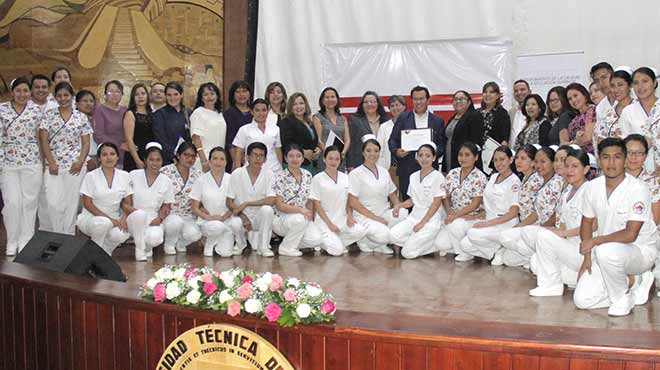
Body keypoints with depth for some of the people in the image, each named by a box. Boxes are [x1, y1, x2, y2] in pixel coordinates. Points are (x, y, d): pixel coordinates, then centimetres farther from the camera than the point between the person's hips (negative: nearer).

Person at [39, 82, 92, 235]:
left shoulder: (81, 117, 6)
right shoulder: (49, 115, 6)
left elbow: (86, 143, 6)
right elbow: (43, 140, 1)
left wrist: (80, 162, -8)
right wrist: (51, 162, -9)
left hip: (75, 167, 0)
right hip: (53, 166, 0)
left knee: (71, 203, 3)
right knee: (53, 203, -7)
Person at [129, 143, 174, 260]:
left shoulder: (166, 181, 5)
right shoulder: (133, 175, 0)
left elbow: (166, 206, 8)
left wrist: (159, 218, -11)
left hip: (153, 219, 1)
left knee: (155, 238, -31)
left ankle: (148, 247, 11)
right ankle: (140, 250, -13)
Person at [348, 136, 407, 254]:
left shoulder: (384, 172, 13)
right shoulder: (355, 174, -4)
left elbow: (393, 195, 19)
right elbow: (352, 202, -11)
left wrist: (397, 205, -6)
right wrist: (374, 217, -16)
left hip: (383, 214, 6)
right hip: (364, 216, -6)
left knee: (403, 213, -24)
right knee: (383, 235, -34)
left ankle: (380, 245, -6)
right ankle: (364, 241, 0)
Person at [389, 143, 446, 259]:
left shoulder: (438, 176, -7)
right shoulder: (413, 176, 12)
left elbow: (437, 203, -11)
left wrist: (422, 223, -16)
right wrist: (400, 205, -2)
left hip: (431, 219, -6)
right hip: (415, 215, 6)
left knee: (407, 253, -19)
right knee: (393, 235, -20)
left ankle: (436, 243, 3)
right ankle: (416, 242, 1)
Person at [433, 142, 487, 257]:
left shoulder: (479, 177, -9)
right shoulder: (452, 174, 7)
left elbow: (475, 204, -14)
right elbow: (446, 197, 9)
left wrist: (455, 215, -20)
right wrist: (449, 211, -12)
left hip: (471, 217, -4)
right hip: (453, 218, 5)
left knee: (455, 225, -36)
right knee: (440, 244, -17)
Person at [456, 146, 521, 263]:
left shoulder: (514, 182, -9)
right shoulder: (493, 177, 14)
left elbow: (513, 213, -15)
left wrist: (487, 223, -19)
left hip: (505, 224, -7)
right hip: (489, 223, 7)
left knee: (473, 233, -30)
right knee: (464, 245, -14)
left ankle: (499, 250, -7)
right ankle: (497, 250, 4)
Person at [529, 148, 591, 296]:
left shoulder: (589, 190, -14)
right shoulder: (566, 192, 14)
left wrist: (563, 233, -19)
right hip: (570, 247, 10)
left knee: (543, 235, -21)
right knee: (536, 264, 8)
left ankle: (551, 285, -11)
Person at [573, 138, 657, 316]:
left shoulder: (638, 189, -20)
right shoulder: (593, 187, -2)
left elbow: (630, 234, -24)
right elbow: (587, 222, 9)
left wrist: (595, 241, -24)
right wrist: (587, 257, 1)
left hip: (641, 250, -6)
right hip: (605, 253, 6)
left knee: (606, 251, -39)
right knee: (582, 300, -8)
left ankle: (622, 298, -12)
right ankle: (634, 287, 12)